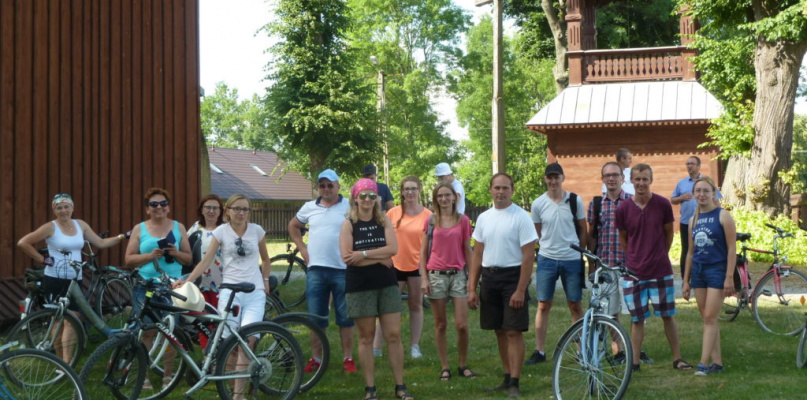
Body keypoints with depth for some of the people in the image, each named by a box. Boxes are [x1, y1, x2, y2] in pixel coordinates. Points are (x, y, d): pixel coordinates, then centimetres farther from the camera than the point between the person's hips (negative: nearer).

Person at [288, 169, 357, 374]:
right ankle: (316, 358, 17)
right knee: (316, 317, 8)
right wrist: (302, 248, 13)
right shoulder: (309, 207, 9)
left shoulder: (350, 207, -2)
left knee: (345, 317, 5)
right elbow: (293, 226, 24)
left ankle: (348, 359, 13)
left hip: (343, 269, -3)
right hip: (316, 269, 3)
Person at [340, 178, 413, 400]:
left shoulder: (384, 220, 5)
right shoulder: (349, 224, -2)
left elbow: (393, 249, -9)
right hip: (360, 287, -2)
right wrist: (379, 258, -12)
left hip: (387, 284, 2)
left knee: (394, 335, 1)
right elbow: (347, 258, -12)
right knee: (366, 337, 4)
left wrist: (364, 254, -15)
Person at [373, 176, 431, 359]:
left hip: (417, 266, 0)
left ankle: (414, 346, 20)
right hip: (395, 266, 0)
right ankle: (376, 347, 5)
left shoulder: (427, 215, -3)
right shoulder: (393, 213, -1)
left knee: (416, 306, 10)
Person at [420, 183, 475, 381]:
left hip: (457, 275, 0)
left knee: (462, 325, -6)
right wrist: (424, 278, -2)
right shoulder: (430, 221, 4)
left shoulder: (463, 220, 4)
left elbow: (467, 250, 7)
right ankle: (445, 368, 12)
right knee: (440, 325, 4)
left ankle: (463, 365, 11)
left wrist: (472, 278, 4)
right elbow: (423, 251, 5)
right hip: (436, 275, 0)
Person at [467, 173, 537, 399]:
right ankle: (507, 378, 20)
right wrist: (472, 289, 7)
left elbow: (529, 256, -11)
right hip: (489, 278, 5)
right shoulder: (484, 218, 9)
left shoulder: (521, 217, -8)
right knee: (500, 331, 11)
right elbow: (478, 254, 12)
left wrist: (520, 290, -16)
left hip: (512, 277, -5)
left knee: (514, 332, -6)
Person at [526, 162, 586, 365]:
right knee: (543, 306, 3)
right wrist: (547, 246, 7)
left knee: (576, 306, 5)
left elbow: (582, 229, 8)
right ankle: (540, 351, 9)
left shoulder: (575, 201, -2)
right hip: (547, 259, 0)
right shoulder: (538, 204, -1)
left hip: (572, 260, 0)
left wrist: (581, 252, 8)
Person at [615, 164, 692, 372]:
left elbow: (669, 233, 9)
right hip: (633, 272, 0)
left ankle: (677, 358, 18)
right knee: (637, 319, 6)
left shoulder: (663, 204, -5)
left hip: (661, 270, 0)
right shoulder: (623, 209, -4)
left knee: (668, 315, 8)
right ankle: (634, 362, 13)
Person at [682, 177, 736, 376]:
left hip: (717, 270, -6)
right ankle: (717, 362, 11)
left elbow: (732, 248, -9)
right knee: (707, 319, 7)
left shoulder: (723, 216, -6)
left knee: (710, 318, -9)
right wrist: (686, 281, 14)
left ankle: (703, 363, -11)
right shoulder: (693, 220, 11)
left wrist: (729, 277, -15)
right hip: (698, 270, 6)